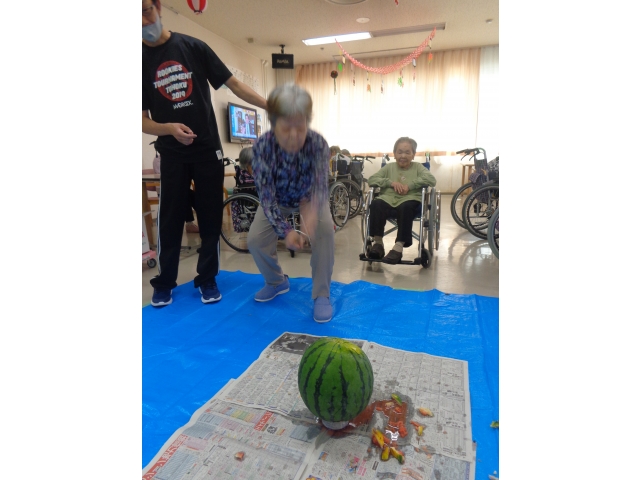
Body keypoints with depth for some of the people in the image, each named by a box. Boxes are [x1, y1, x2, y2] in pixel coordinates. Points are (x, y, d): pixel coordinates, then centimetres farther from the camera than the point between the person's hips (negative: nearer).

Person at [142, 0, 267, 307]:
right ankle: (164, 283, 19)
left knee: (211, 218, 3)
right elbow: (144, 120, -1)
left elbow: (233, 84, 1)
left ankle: (207, 279, 18)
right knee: (170, 219, 3)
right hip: (172, 154, 0)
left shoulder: (193, 47, 0)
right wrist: (169, 128, -22)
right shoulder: (142, 61, 0)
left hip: (208, 148, 0)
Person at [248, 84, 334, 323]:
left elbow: (321, 183, -40)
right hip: (278, 199, 1)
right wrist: (286, 231, -44)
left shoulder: (318, 143, -33)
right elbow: (266, 195, -32)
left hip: (309, 196, -1)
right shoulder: (262, 146, -34)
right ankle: (276, 281, 18)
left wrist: (312, 210, -64)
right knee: (255, 240, -14)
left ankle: (321, 295, -10)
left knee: (324, 230, -28)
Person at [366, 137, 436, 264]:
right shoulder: (389, 167, 23)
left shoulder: (417, 167, 18)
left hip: (409, 200, -1)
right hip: (388, 199, 2)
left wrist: (410, 185, -11)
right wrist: (391, 182, -4)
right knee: (376, 204, -32)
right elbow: (371, 180, 11)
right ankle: (377, 242, -23)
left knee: (405, 207, -37)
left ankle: (399, 246, -36)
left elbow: (431, 180, 0)